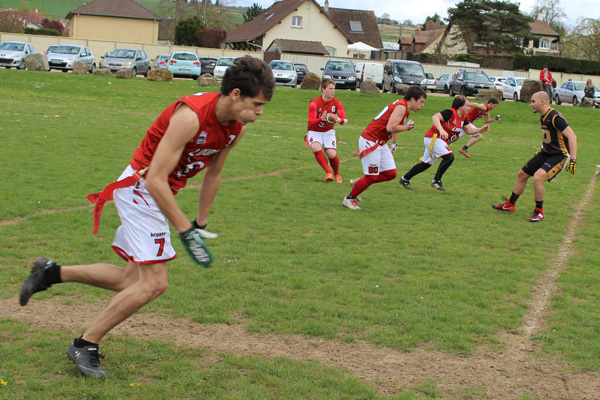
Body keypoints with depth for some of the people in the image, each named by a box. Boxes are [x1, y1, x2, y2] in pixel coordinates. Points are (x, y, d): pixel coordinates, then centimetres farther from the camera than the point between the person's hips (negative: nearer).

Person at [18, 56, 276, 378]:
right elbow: (155, 179, -28)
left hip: (159, 194, 9)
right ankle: (85, 345, 2)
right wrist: (185, 230, -26)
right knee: (153, 283, -13)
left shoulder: (236, 128, -1)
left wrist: (200, 224, 17)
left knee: (133, 281, 9)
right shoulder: (191, 116, -27)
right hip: (139, 188, -9)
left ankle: (51, 273, 23)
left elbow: (212, 175, 15)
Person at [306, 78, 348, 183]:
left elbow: (345, 119, -9)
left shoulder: (337, 103, -5)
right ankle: (328, 173, -25)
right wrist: (321, 119, -40)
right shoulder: (314, 103, -16)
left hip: (328, 131, 2)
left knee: (331, 154, -18)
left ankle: (336, 174, 12)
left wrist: (339, 120, -34)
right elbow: (311, 122, -20)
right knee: (316, 148, -33)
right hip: (314, 132, -2)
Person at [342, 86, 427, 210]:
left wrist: (394, 142, 26)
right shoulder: (401, 107, -17)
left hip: (381, 143, 10)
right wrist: (407, 127, -12)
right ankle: (349, 199, 10)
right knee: (372, 177, -8)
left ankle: (358, 183, 18)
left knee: (391, 174, 4)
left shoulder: (404, 107, 14)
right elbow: (390, 127, -27)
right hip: (370, 142, -10)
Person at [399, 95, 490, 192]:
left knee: (426, 164, 15)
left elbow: (469, 130, 9)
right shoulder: (450, 112, -19)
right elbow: (435, 117, -31)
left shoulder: (463, 117, 8)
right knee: (449, 157, -23)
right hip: (433, 137, -10)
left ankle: (405, 179, 24)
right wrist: (441, 130, -44)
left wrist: (481, 129, -7)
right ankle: (436, 181, -12)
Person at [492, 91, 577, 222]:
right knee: (522, 174, 13)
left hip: (560, 156, -10)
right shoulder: (543, 117, 7)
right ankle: (510, 205, 32)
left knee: (538, 177, -27)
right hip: (546, 153, 10)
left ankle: (539, 212, -8)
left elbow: (572, 136, -28)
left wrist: (573, 160, -33)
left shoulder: (555, 117, -23)